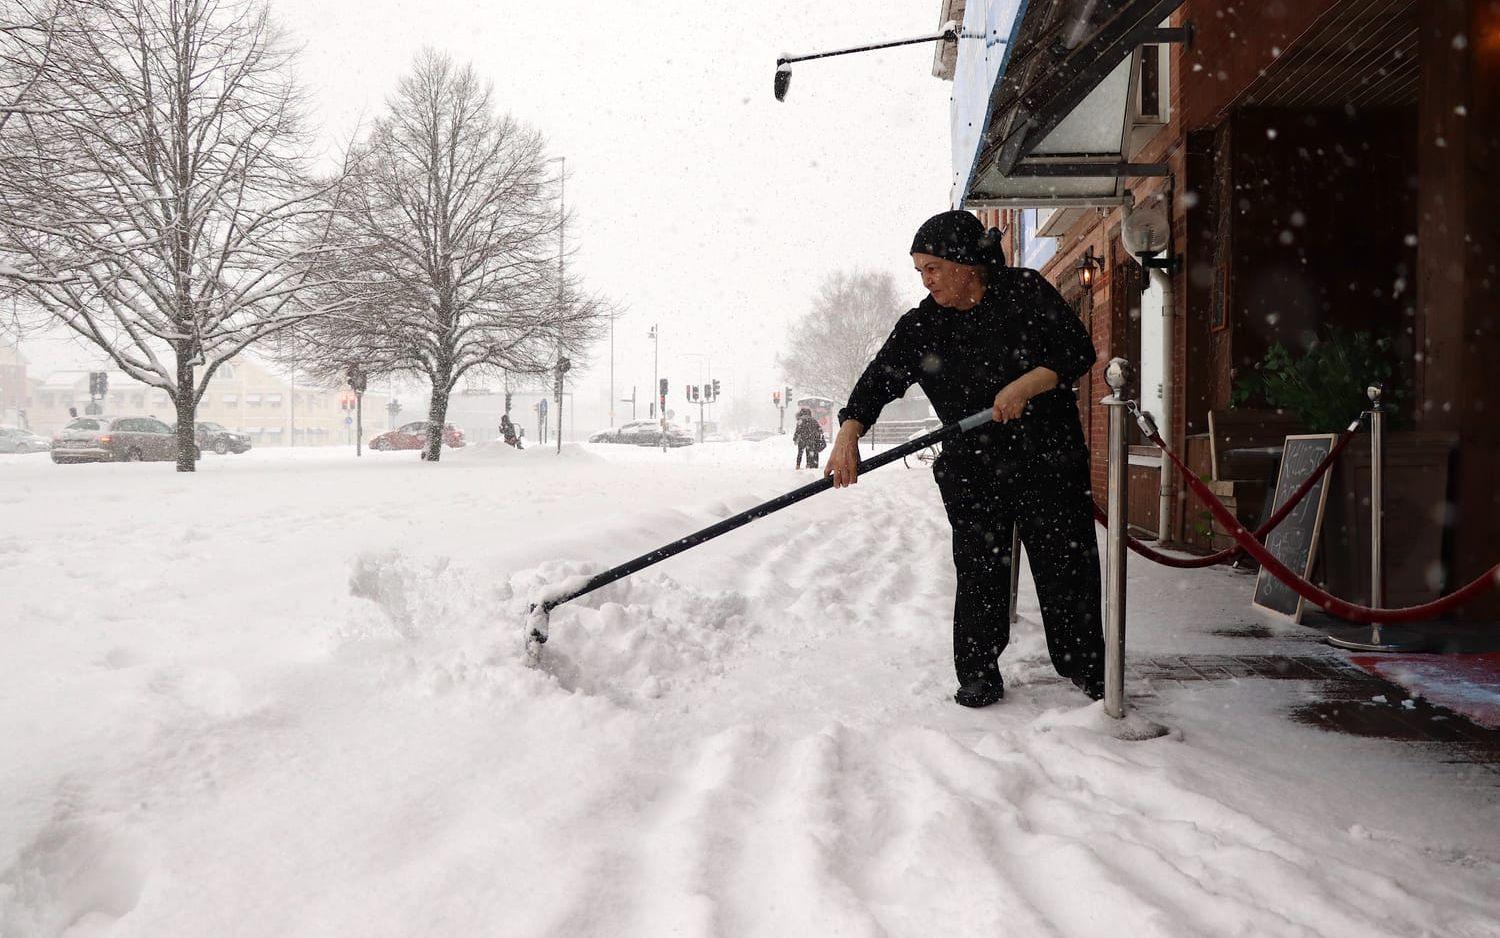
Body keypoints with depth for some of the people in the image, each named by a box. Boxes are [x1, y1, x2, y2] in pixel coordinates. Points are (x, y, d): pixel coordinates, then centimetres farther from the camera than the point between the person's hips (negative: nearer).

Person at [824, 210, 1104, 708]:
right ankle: (978, 675, 12)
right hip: (971, 470, 2)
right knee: (980, 574, -2)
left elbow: (1079, 352, -6)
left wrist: (1025, 386, -20)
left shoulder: (1027, 292, -4)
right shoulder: (921, 324, 3)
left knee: (1069, 565, 4)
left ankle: (1086, 667, 19)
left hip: (1050, 460, -1)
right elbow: (879, 378, -2)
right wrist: (848, 434, -16)